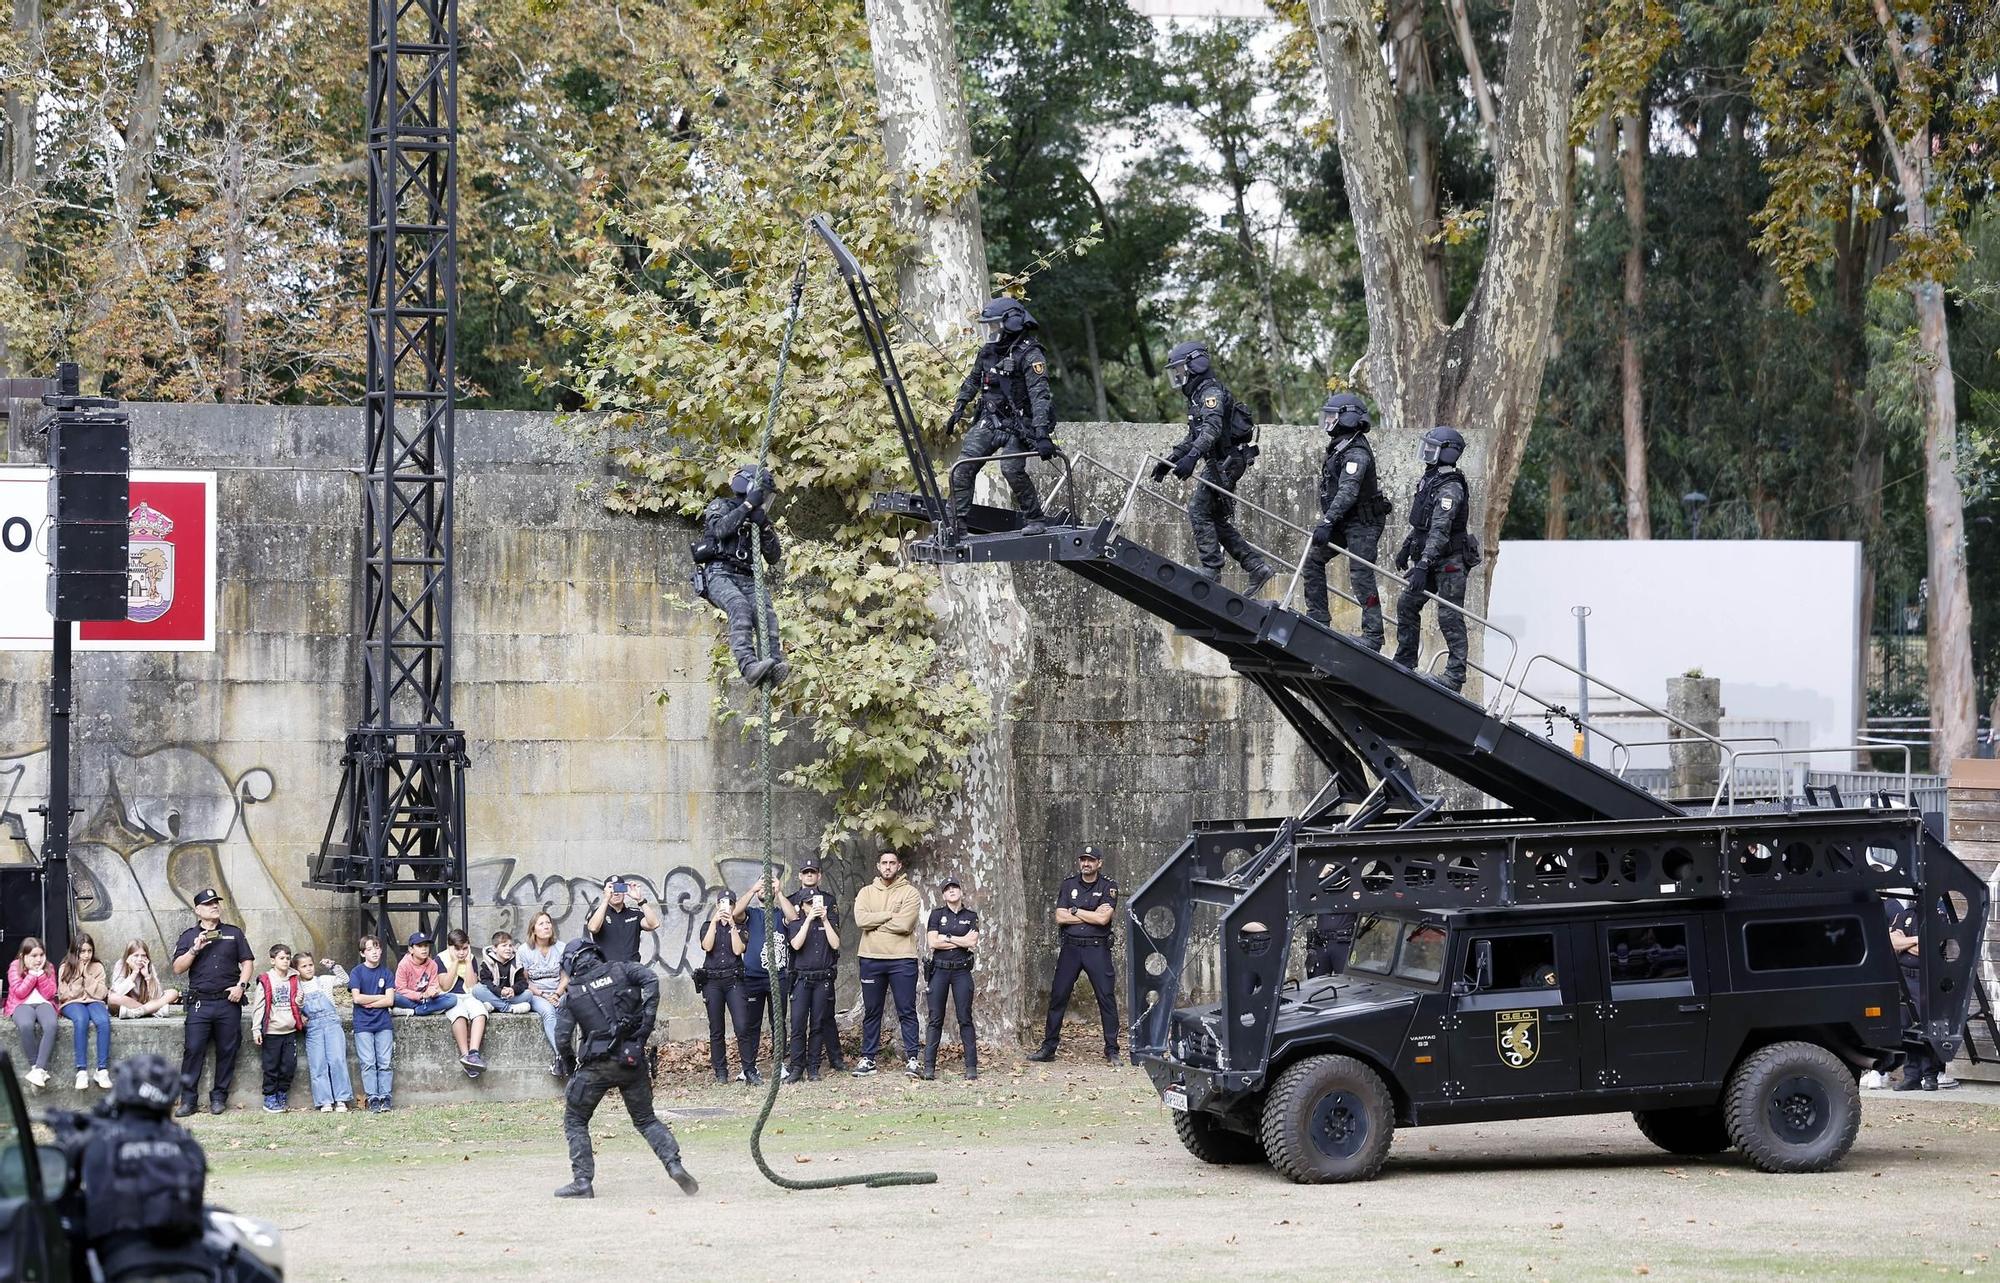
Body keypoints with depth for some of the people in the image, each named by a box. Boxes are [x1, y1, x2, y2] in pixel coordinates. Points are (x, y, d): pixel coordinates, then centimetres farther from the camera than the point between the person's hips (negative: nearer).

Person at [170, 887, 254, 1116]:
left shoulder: (234, 933, 14)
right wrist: (195, 949, -10)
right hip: (200, 1002, -1)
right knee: (193, 1049, -8)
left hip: (229, 1002, 1)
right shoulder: (189, 936, 11)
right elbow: (178, 968, 4)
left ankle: (219, 1097, 9)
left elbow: (247, 962, 12)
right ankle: (187, 1099, -5)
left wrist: (240, 985, -3)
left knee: (227, 1050, 0)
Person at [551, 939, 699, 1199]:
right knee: (646, 1118, 15)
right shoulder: (620, 970, 6)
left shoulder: (572, 994, 3)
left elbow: (562, 1039, -1)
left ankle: (582, 1181, 3)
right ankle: (674, 1164, -5)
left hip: (596, 1065, -2)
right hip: (632, 1060, 2)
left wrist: (570, 1067, 16)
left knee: (575, 1121, 14)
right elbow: (651, 980, -11)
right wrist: (647, 1019, -7)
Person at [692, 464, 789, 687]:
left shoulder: (760, 519, 26)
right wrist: (748, 505, -10)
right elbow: (720, 529, -12)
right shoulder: (721, 507, 12)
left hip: (748, 579, 4)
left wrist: (764, 527, 0)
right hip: (720, 574, -4)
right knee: (740, 607, -34)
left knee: (766, 613, -27)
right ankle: (748, 665, -50)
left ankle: (774, 665, -43)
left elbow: (774, 556, 14)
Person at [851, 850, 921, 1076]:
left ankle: (912, 1058, 2)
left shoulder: (909, 892, 1)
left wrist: (876, 923, -6)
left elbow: (904, 924, -13)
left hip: (902, 960, -3)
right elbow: (861, 919, -8)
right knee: (871, 1011, 8)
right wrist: (890, 915, -10)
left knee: (907, 1011, -1)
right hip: (871, 959, 3)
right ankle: (868, 1059, 12)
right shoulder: (866, 893, 10)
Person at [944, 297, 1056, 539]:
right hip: (988, 421, 6)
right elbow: (971, 382, 25)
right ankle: (957, 525, -5)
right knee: (963, 467, -7)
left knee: (1012, 469, -23)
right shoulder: (988, 351, 7)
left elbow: (1040, 395, -25)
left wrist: (1042, 435, -34)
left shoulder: (1029, 355, -16)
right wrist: (957, 411, 25)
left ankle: (1035, 519, -4)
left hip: (1017, 426, -6)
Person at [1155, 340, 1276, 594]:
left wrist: (1193, 456, -41)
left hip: (1226, 461, -10)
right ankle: (1258, 567, 8)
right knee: (1217, 520, 9)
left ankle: (1211, 571, -16)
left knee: (1198, 509, -14)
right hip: (1219, 462, 10)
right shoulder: (1196, 395, 21)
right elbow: (1193, 437, 30)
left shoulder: (1211, 392, -11)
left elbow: (1212, 428, -28)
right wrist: (1169, 460, 26)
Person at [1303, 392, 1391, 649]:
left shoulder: (1356, 454, -21)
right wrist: (1327, 522, 25)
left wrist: (1327, 522, -38)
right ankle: (1318, 616, 15)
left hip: (1363, 524, -10)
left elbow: (1347, 492, -31)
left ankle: (1373, 635, -7)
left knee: (1361, 577, -10)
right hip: (1344, 523, 10)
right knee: (1314, 559, 11)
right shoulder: (1339, 448, 12)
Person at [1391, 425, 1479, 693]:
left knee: (1450, 617, -7)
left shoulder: (1451, 489, -20)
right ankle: (1405, 663, 22)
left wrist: (1424, 564, -35)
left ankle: (1455, 675, -3)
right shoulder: (1429, 480, 11)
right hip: (1430, 559, 10)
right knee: (1407, 603, 13)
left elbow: (1439, 531, -29)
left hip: (1451, 561, -10)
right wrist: (1406, 547, 26)